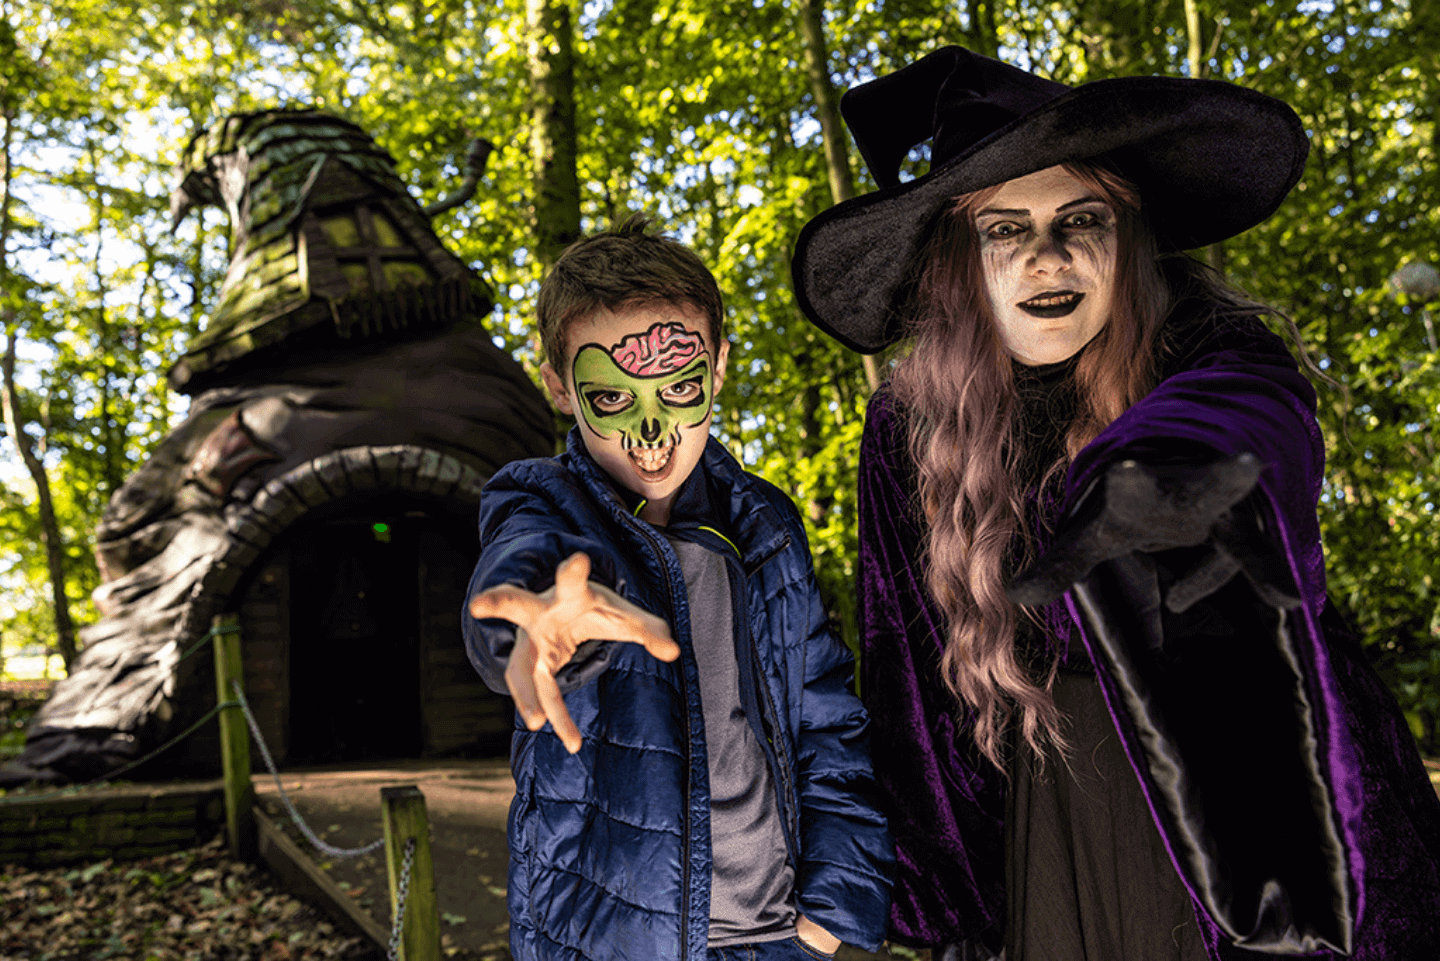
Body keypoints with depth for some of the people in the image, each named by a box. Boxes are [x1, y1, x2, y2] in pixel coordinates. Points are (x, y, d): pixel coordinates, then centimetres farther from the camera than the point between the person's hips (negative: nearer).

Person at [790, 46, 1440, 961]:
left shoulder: (1209, 346, -13)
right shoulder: (912, 427, -8)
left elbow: (1255, 402, -39)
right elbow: (916, 689, -1)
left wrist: (1172, 454, -64)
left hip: (1251, 789, -1)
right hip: (1053, 825, 2)